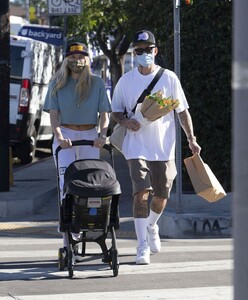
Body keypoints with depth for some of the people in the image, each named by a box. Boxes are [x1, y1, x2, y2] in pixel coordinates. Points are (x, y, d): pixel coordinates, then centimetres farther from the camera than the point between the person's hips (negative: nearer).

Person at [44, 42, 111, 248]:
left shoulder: (97, 83, 4)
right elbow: (53, 113, -4)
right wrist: (59, 136, -22)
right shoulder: (58, 83, 3)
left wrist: (102, 135, -20)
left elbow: (104, 114, -1)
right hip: (65, 136, -1)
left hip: (90, 137, 1)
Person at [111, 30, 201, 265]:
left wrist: (191, 139, 0)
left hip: (164, 146, 2)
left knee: (161, 196, 10)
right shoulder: (126, 81, 4)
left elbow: (182, 111, 7)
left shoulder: (169, 78, 3)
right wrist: (126, 121, -10)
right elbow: (115, 111, 12)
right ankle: (143, 246, -13)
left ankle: (151, 226, 42)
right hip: (137, 147, -1)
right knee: (141, 192, -16)